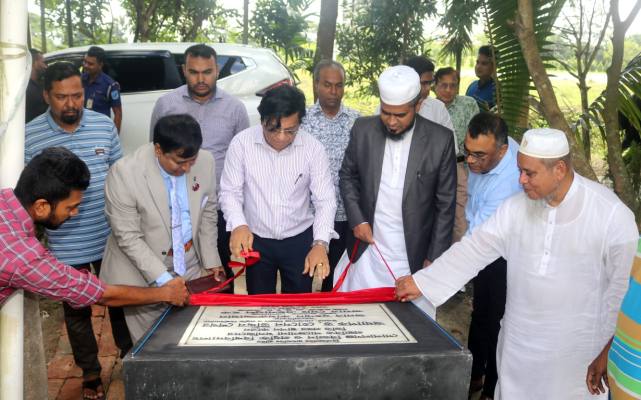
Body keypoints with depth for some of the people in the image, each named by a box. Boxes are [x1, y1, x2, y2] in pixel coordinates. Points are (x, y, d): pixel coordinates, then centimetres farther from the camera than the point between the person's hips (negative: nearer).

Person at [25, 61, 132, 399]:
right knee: (76, 310, 14)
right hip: (65, 245, -1)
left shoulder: (104, 125, -2)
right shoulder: (29, 136, -7)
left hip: (110, 238, 2)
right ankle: (90, 371, 34)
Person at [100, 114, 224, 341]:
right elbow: (128, 237, -16)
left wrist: (211, 261, 7)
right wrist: (164, 279, -20)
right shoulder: (124, 173, -20)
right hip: (144, 277, -3)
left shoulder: (205, 162, -8)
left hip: (192, 269, 3)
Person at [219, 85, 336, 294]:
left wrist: (320, 243, -26)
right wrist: (238, 225, -28)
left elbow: (325, 200, -11)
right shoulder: (242, 143, -13)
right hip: (256, 240, 0)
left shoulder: (313, 147, -12)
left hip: (300, 240, 0)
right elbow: (230, 191, -8)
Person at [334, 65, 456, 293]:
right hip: (367, 251, 2)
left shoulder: (440, 139, -10)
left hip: (413, 256, -2)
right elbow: (348, 176, 9)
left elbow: (445, 204, -4)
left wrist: (434, 257, -4)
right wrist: (357, 219, -4)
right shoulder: (363, 129, -4)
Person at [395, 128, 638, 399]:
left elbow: (622, 286, -9)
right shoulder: (517, 207, -4)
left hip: (574, 347, -4)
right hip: (518, 340, 4)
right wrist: (422, 281, -4)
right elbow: (476, 247, -1)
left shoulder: (612, 215, -16)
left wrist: (609, 350, -5)